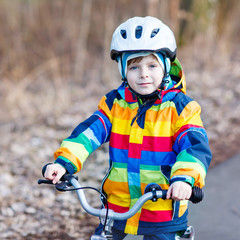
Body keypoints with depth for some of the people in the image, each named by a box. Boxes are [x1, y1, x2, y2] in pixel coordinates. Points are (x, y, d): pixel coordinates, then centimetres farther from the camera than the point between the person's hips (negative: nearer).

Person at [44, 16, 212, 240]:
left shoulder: (180, 108, -7)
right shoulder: (114, 103, 2)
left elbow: (195, 146, -19)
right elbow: (89, 132, -9)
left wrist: (184, 178, -39)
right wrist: (64, 162, -27)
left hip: (164, 212, -3)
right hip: (117, 208, 3)